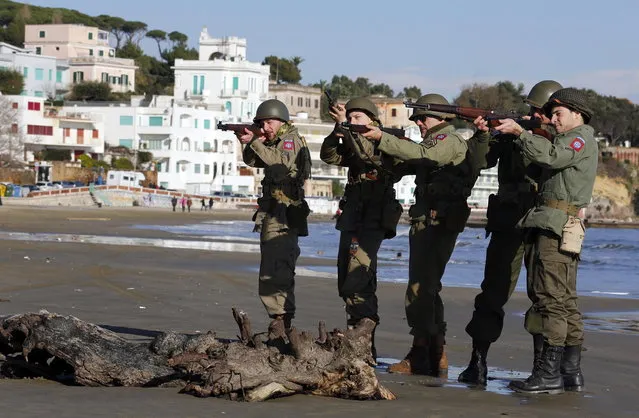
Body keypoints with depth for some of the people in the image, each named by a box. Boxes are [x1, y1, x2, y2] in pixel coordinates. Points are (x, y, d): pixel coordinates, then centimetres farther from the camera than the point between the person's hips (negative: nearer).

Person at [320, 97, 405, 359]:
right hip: (350, 221, 9)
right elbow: (329, 156, 6)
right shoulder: (354, 146, 17)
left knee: (356, 286, -18)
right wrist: (338, 132, -11)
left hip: (371, 224, -9)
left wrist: (347, 128, -28)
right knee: (346, 285, 9)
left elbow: (369, 154, -25)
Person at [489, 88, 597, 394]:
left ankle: (548, 374, -16)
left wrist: (520, 132, -15)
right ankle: (571, 373, 12)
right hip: (551, 228, 10)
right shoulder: (567, 141, 28)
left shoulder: (582, 138, -4)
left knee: (551, 299, -13)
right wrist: (490, 132, 12)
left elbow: (550, 156, -20)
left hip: (558, 228, -10)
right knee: (565, 301, 10)